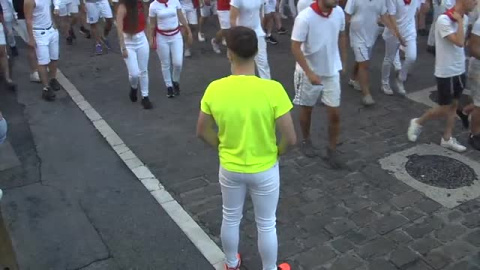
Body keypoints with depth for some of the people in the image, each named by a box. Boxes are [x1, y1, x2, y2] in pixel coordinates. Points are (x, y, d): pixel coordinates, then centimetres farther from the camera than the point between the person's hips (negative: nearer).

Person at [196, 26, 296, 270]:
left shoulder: (214, 89, -17)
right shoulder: (273, 89, -24)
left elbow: (202, 131, -5)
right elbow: (290, 138, -19)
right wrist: (275, 153, 1)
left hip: (229, 168, 2)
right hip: (264, 170, -2)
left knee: (231, 219, 25)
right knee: (266, 225, 19)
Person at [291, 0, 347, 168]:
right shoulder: (305, 18, -23)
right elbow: (295, 47, -20)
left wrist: (343, 62, 13)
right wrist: (310, 73, -23)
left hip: (332, 72, 4)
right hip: (309, 72, -4)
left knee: (335, 114, 5)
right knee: (307, 109, 16)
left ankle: (332, 150, 22)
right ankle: (306, 141, 39)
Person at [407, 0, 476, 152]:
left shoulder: (465, 18, 4)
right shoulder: (443, 20, -22)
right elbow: (459, 42, -30)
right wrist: (459, 21, -23)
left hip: (459, 71, 8)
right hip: (445, 73, -8)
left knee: (454, 105, 14)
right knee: (444, 109, 3)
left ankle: (447, 139, 26)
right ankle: (418, 123, 26)